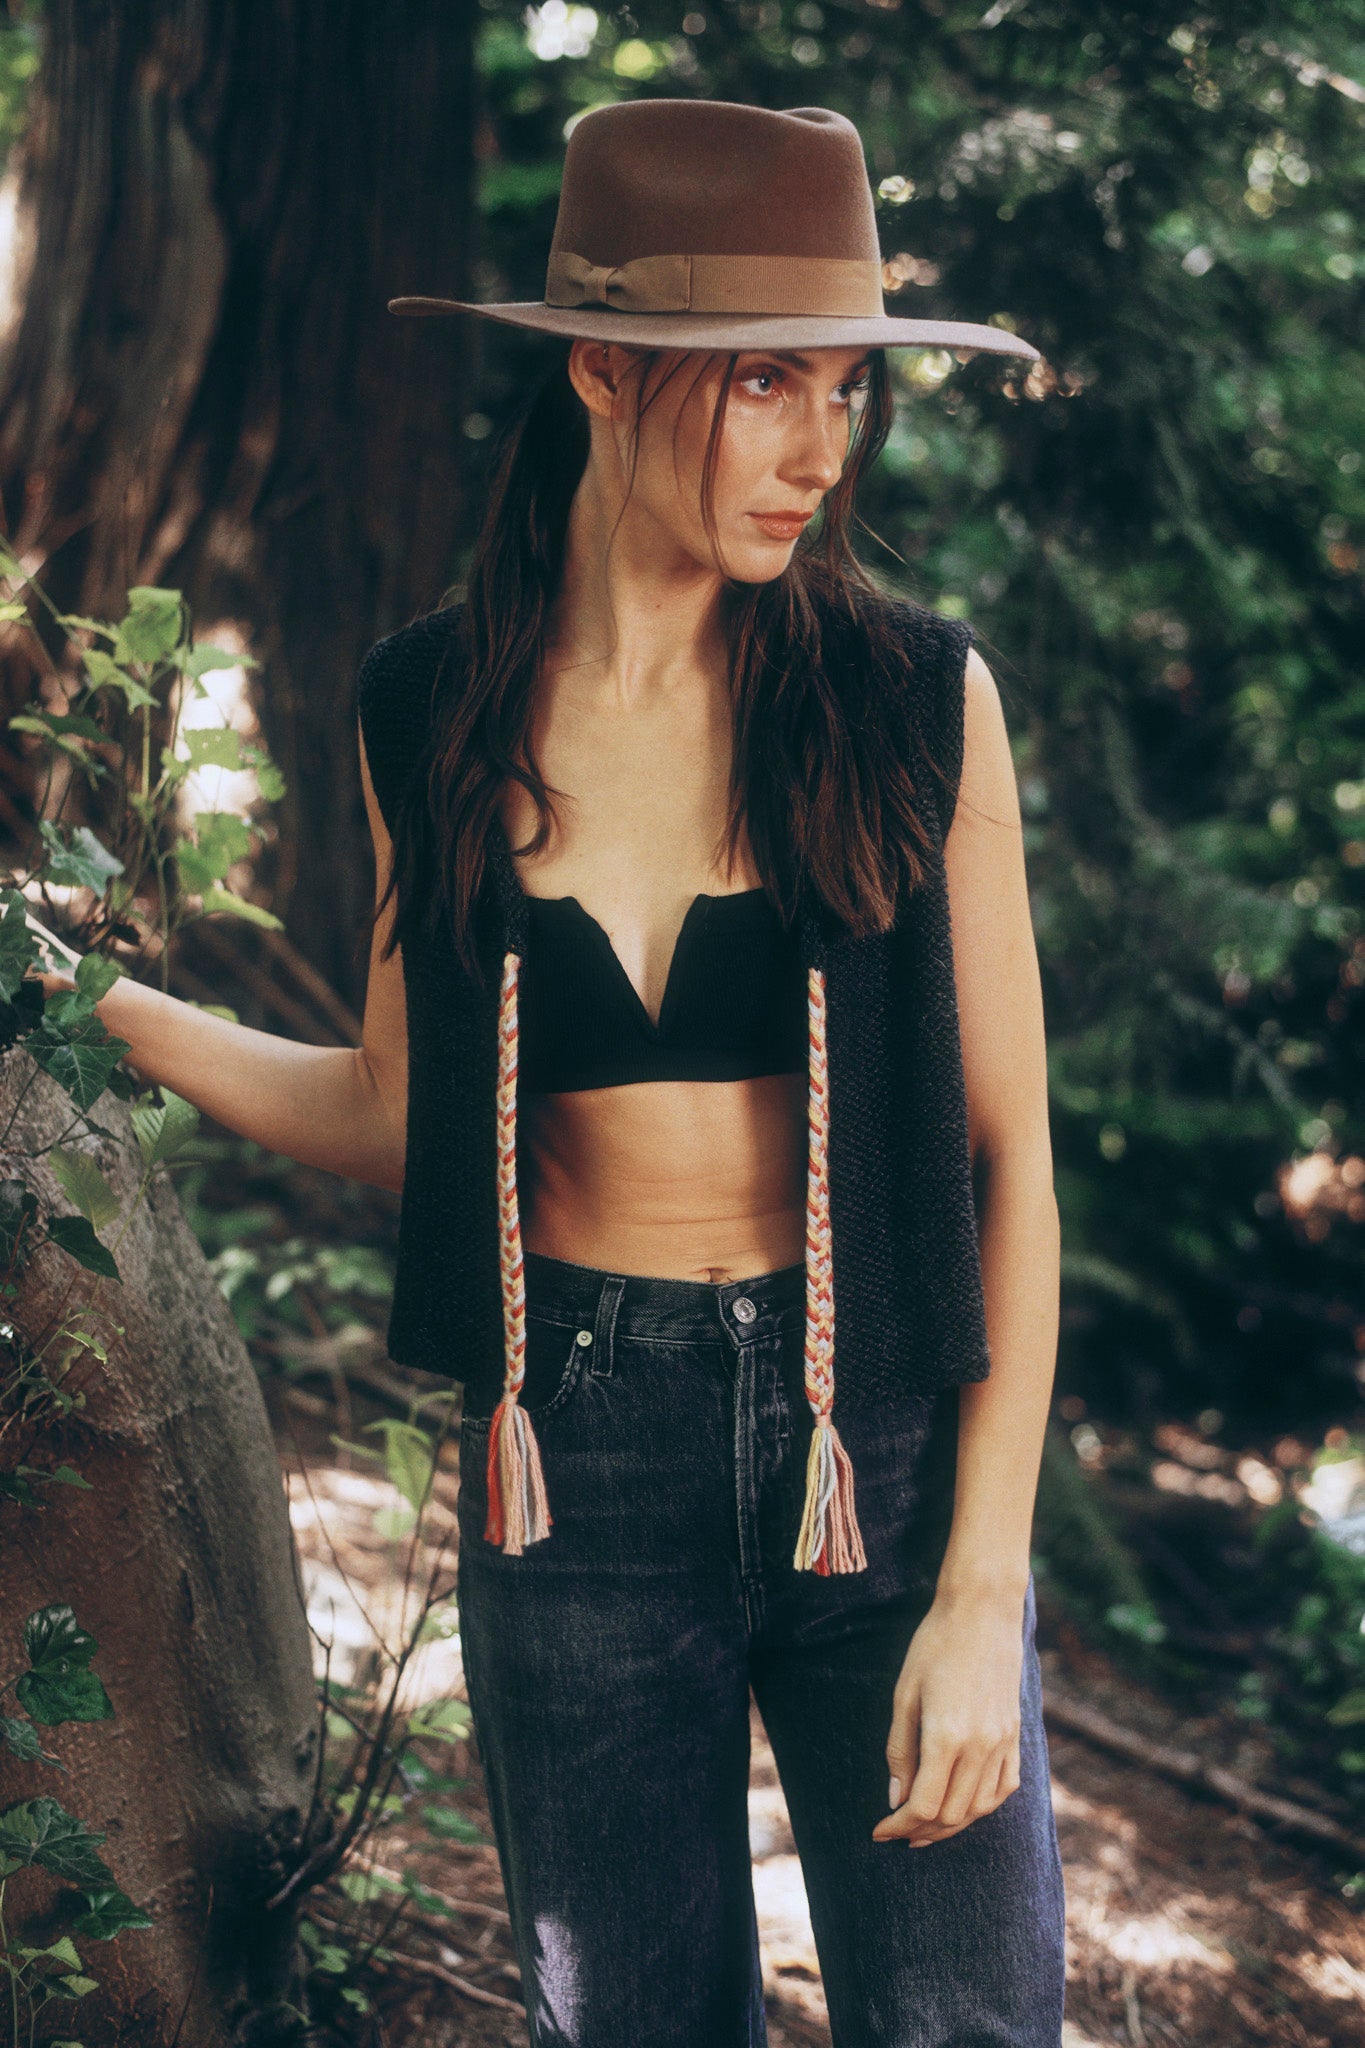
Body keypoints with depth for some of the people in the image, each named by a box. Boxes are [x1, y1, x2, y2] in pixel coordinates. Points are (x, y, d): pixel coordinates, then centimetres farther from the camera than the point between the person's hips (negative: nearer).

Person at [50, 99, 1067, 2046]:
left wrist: (983, 1592, -10)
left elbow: (1009, 1155, -5)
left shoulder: (914, 699, -7)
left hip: (880, 1445, -1)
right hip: (572, 1465, 2)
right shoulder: (435, 711, -1)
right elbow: (409, 1115, 9)